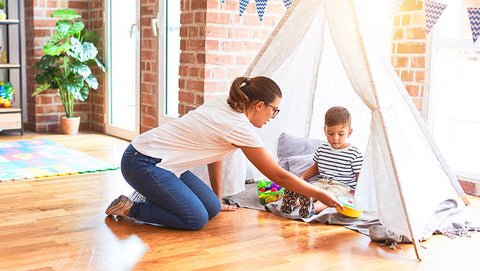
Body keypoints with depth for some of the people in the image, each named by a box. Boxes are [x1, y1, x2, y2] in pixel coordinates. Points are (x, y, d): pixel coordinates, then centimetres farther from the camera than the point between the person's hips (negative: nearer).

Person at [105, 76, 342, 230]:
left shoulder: (223, 103, 5)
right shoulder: (240, 127, -19)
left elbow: (214, 155, 15)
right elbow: (278, 175, -13)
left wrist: (218, 199, 20)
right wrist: (320, 195, -3)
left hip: (164, 162, 9)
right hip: (143, 163, -9)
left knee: (212, 208, 2)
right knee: (196, 219, -15)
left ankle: (154, 196, 17)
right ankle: (129, 208, -2)